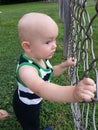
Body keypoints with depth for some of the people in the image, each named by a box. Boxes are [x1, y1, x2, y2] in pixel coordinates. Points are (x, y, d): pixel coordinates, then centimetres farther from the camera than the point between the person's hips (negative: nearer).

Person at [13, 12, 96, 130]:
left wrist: (64, 65, -13)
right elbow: (40, 88, -62)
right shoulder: (26, 68, -42)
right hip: (25, 107, -6)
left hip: (35, 102, 7)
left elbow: (51, 72, 5)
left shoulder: (41, 57, -15)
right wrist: (73, 93, -79)